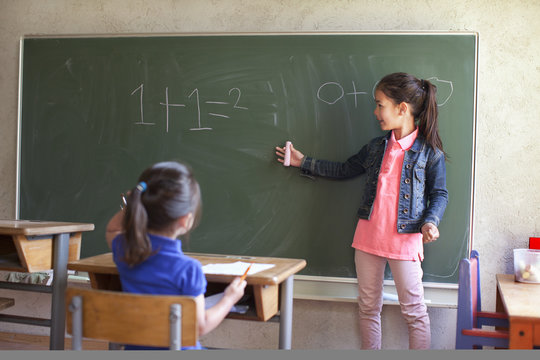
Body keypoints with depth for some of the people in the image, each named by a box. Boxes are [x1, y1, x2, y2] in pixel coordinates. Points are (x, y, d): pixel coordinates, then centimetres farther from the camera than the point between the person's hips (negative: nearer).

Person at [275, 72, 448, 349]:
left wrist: (430, 222, -18)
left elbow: (439, 194, 0)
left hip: (405, 239, -5)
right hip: (368, 235, 5)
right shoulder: (376, 147, 8)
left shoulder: (430, 152, -7)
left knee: (414, 312, 1)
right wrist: (303, 162, 20)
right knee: (368, 307, 14)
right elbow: (344, 170, 19)